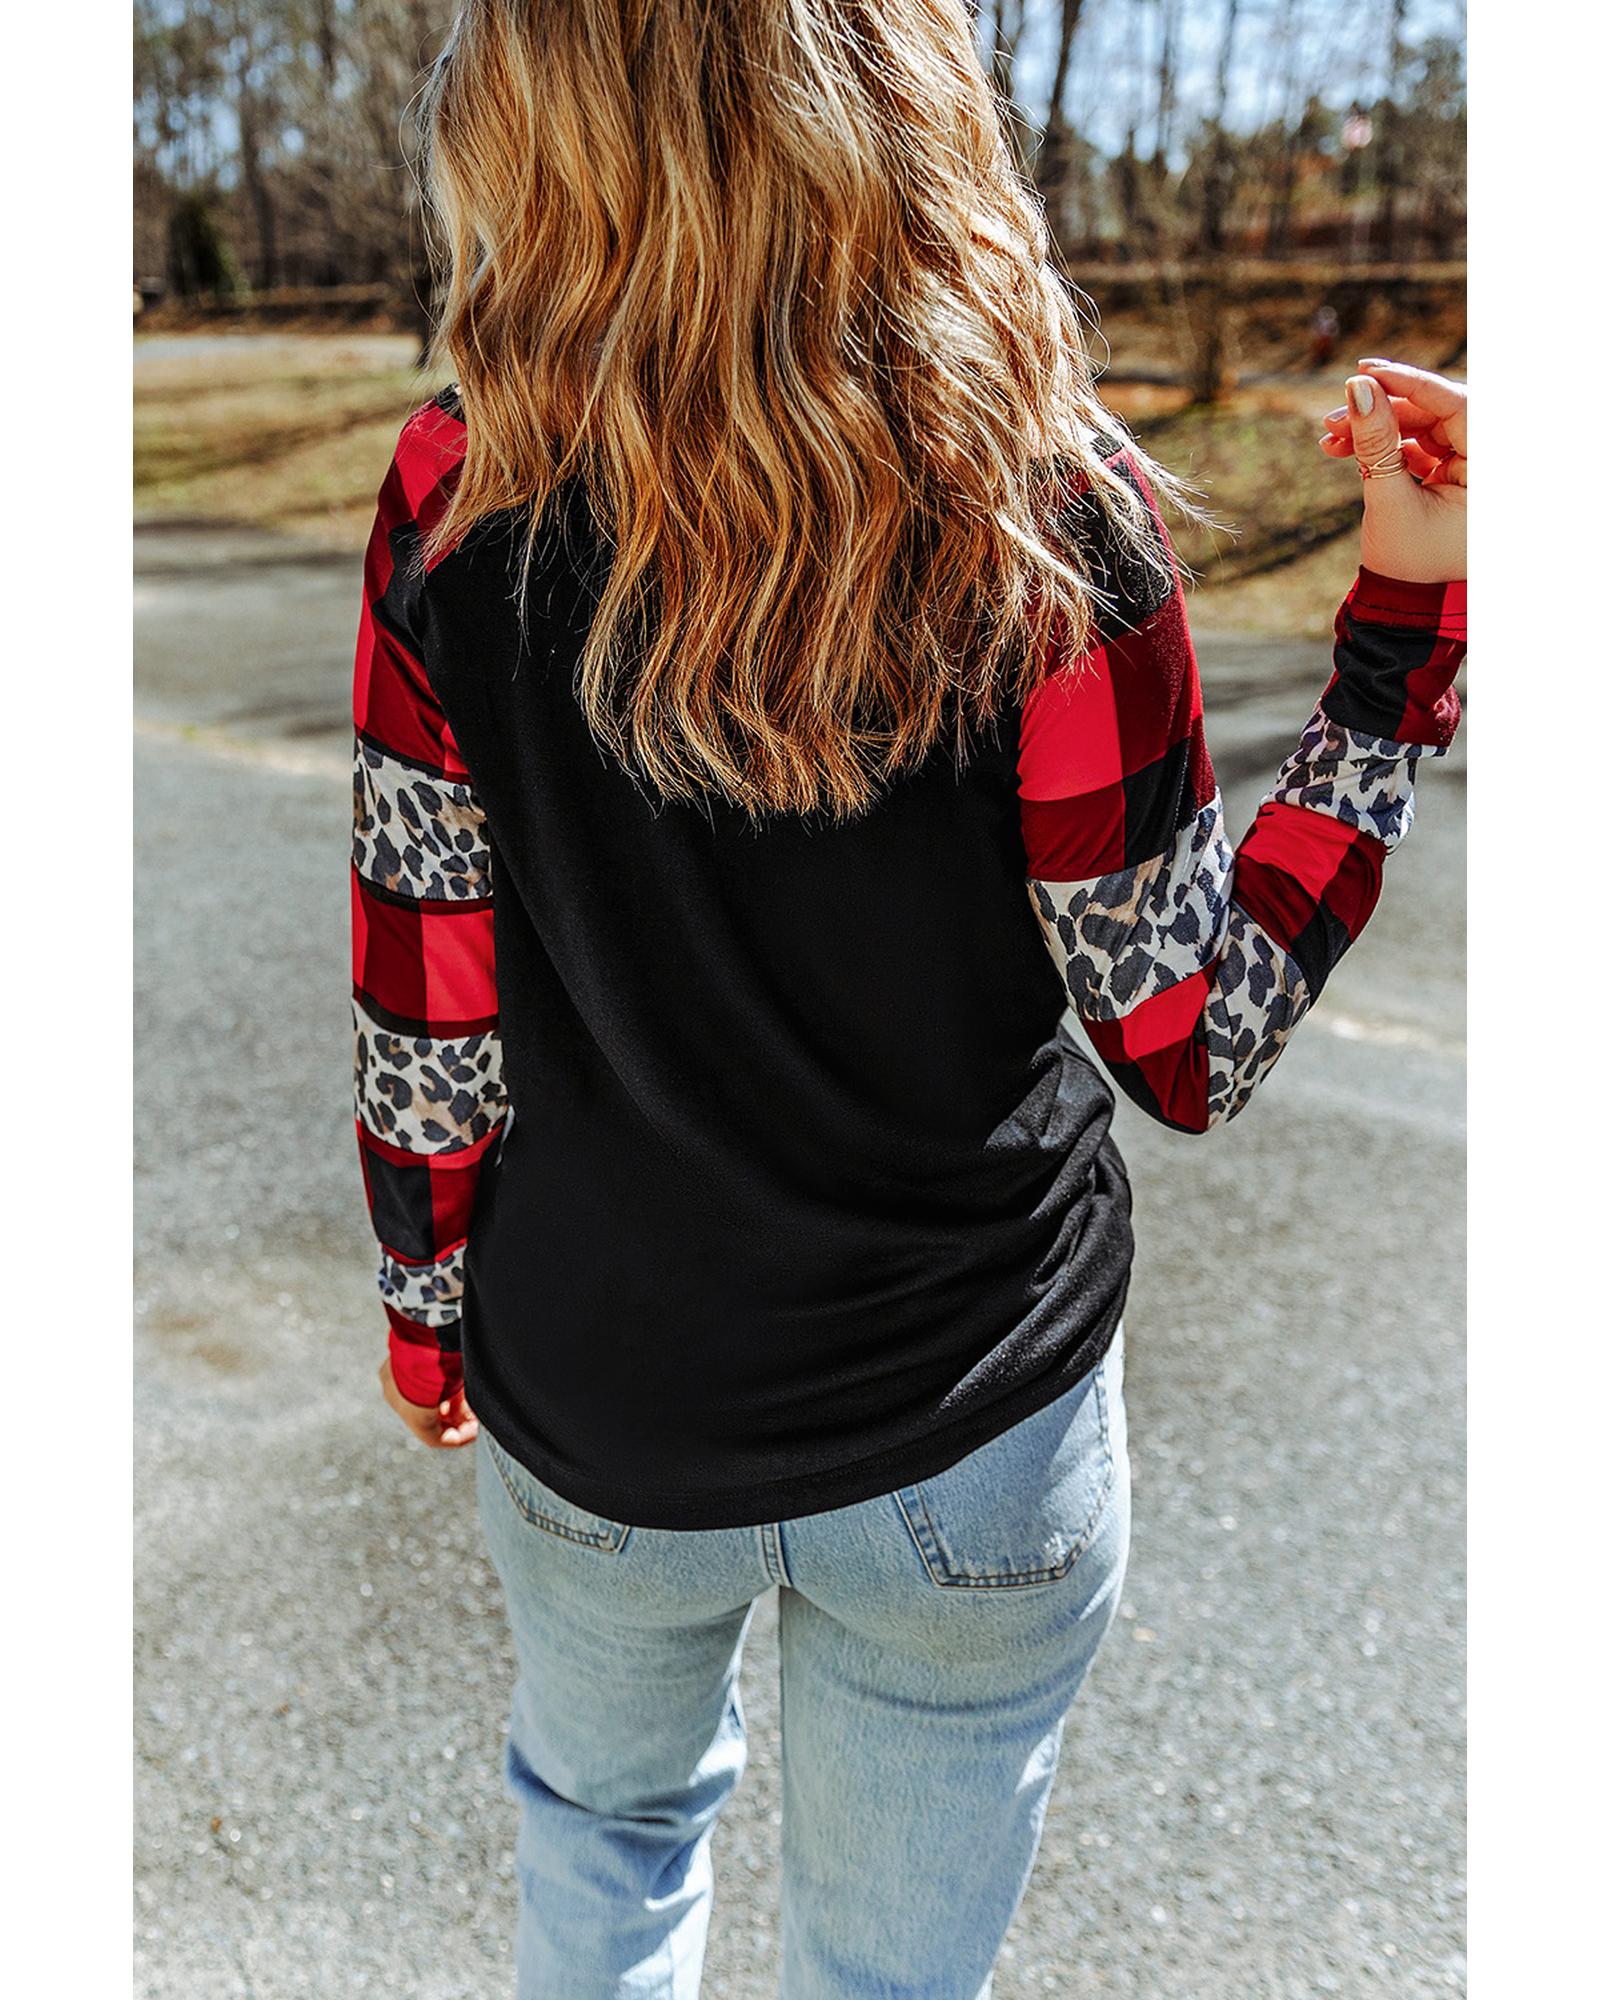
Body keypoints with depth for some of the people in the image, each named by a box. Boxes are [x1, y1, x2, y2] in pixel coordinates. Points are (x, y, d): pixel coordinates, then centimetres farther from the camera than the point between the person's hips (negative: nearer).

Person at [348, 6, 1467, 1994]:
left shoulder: (458, 497, -16)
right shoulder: (1045, 518, -22)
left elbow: (424, 1029, -8)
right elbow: (1194, 1048, -13)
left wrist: (429, 1304, 10)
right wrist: (1407, 624, -10)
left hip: (591, 1413, 2)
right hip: (969, 1447, -1)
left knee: (605, 1824, 35)